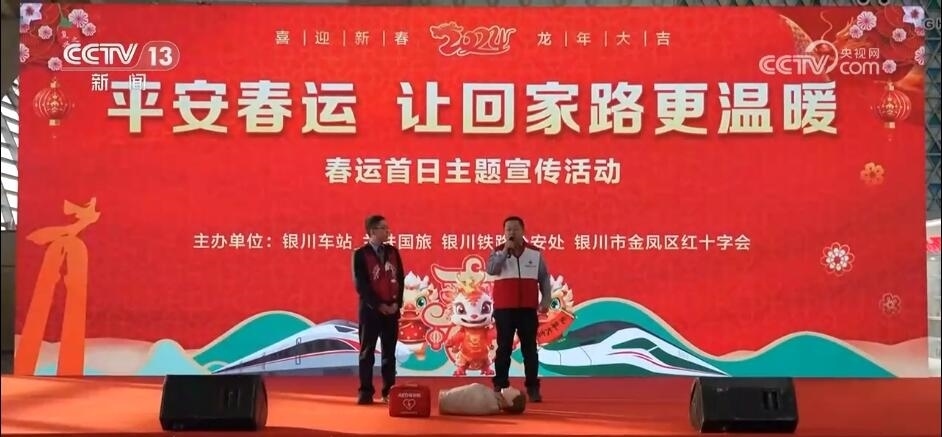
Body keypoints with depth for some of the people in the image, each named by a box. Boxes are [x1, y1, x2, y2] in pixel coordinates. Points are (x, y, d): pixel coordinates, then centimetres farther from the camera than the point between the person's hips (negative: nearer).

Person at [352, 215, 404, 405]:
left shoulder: (393, 252, 9)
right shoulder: (360, 254, -5)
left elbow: (400, 279, 7)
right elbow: (361, 285, -10)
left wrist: (397, 303, -5)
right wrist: (378, 305, -14)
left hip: (392, 308, 4)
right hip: (371, 309, -4)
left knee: (389, 352, 7)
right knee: (367, 352, 0)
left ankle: (389, 392, 12)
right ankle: (366, 392, 5)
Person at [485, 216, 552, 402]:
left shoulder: (535, 253, 4)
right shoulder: (498, 252, 2)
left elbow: (544, 278, 9)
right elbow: (491, 270, -18)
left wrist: (546, 300, 0)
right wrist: (505, 250, -20)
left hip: (528, 309, 1)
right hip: (504, 309, -1)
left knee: (530, 348, 3)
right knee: (504, 348, 3)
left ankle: (533, 387, 7)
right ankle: (500, 387, 9)